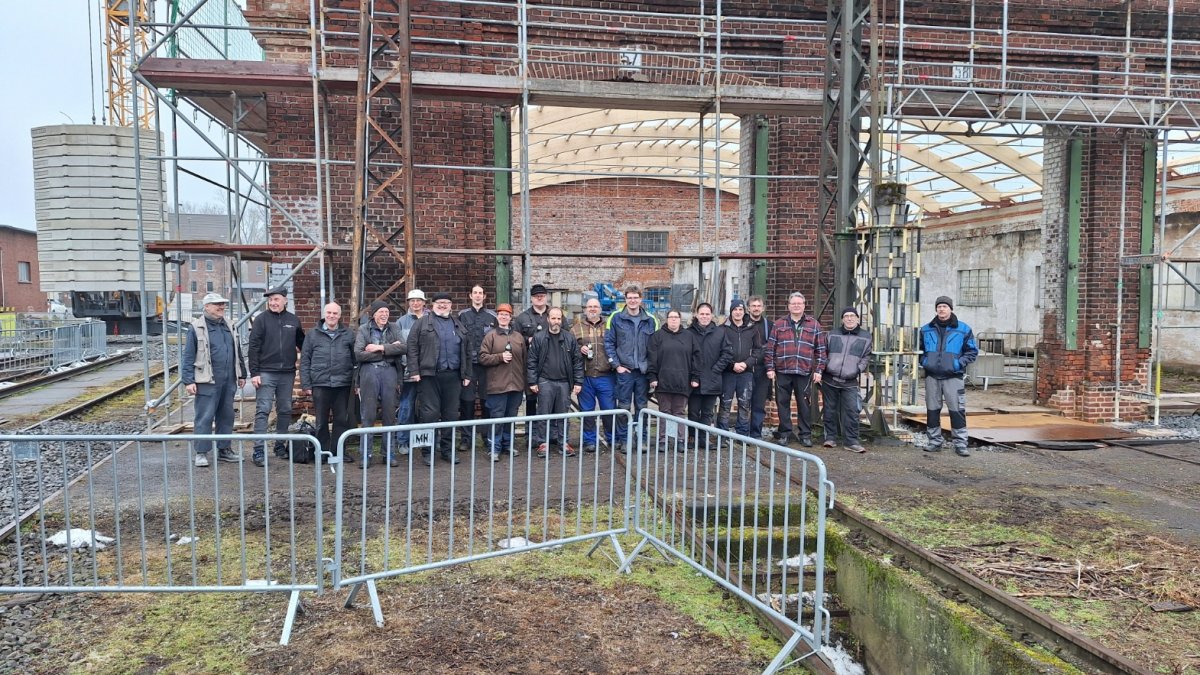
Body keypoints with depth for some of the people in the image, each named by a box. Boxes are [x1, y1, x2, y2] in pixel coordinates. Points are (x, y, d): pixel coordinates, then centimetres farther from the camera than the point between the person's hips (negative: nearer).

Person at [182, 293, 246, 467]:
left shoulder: (228, 326, 14)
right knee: (205, 418, -2)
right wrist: (188, 381, -11)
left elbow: (237, 352, 19)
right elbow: (188, 356, -6)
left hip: (229, 381, 6)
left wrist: (241, 374, 18)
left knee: (226, 416, 12)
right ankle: (201, 453, 5)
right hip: (207, 381, -6)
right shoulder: (196, 327, -4)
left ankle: (224, 449, 21)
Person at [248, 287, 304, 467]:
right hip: (266, 372, -4)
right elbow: (253, 347, -4)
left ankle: (280, 446, 21)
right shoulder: (261, 319, -1)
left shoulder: (293, 321, 8)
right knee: (263, 410, -6)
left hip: (287, 373, 4)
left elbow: (302, 345, 15)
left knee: (285, 410, 9)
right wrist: (254, 372, -10)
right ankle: (259, 450, -6)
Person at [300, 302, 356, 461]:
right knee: (321, 421, 6)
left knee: (342, 420, 5)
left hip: (342, 384, 1)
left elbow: (355, 359, 7)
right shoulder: (313, 334, 7)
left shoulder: (348, 334, 8)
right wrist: (305, 384, -1)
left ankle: (338, 451, 16)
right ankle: (323, 451, 16)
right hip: (320, 384, -1)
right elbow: (304, 360, 6)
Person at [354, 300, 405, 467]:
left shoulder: (393, 328, 12)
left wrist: (381, 348, -11)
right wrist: (389, 349, -7)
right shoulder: (363, 330, 5)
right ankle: (366, 454, 7)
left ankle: (389, 453, 14)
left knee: (389, 414, 5)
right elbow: (358, 354, -8)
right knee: (368, 415, 0)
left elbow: (403, 347, -3)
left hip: (389, 372, 2)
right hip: (369, 372, -2)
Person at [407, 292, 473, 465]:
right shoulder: (423, 323, 5)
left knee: (451, 414, 7)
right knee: (429, 413, -4)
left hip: (452, 377, 4)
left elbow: (465, 352, 18)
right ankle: (427, 452, 5)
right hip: (429, 376, -4)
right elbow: (412, 347, -2)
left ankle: (448, 449, 17)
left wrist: (467, 375, 12)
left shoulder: (458, 325, 17)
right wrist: (414, 371, -10)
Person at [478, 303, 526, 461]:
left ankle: (507, 445, 24)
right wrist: (500, 357, -15)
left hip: (516, 385, 4)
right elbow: (482, 358, -5)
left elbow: (524, 360, 14)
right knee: (497, 418, -1)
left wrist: (525, 382, 11)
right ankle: (494, 448, 7)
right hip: (497, 385, -4)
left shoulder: (519, 337, 12)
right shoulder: (491, 335, 1)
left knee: (511, 417, 12)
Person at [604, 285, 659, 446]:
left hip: (643, 371, 2)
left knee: (642, 407, 9)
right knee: (623, 407, 3)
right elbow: (608, 342, -1)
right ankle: (622, 439, 12)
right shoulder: (616, 318, -1)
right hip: (624, 370, -2)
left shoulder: (650, 320, 5)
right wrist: (616, 365, -7)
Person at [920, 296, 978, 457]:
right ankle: (934, 441, 18)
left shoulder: (963, 329, 2)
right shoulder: (926, 330, 9)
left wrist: (959, 363, -9)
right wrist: (924, 362, 3)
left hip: (953, 377, -3)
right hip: (932, 376, 3)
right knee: (932, 410, 7)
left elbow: (973, 351, 5)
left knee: (957, 410, -5)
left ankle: (960, 444, 1)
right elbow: (919, 350, 21)